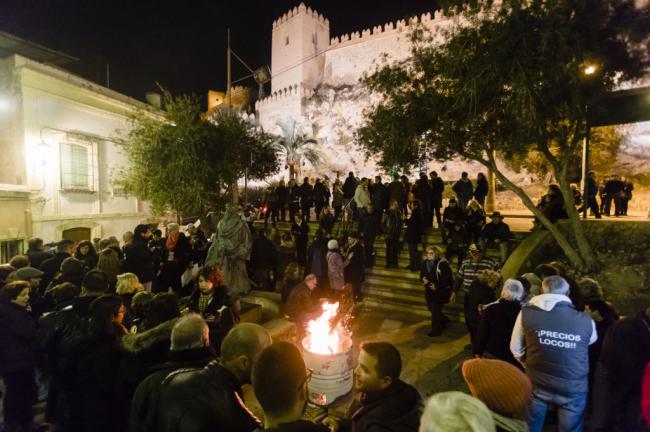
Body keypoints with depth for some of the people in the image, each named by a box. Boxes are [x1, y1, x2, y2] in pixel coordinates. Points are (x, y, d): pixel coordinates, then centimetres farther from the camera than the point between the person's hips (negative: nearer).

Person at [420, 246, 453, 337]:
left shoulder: (443, 264, -20)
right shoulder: (425, 262, 0)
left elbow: (448, 278, -18)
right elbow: (422, 273, 14)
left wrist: (437, 286, -22)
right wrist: (423, 278, -9)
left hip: (440, 292, -7)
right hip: (429, 291, 7)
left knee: (435, 311, -2)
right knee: (431, 309, 20)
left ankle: (436, 330, 16)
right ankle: (444, 321, 45)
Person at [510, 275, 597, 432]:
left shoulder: (526, 313, -15)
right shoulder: (586, 320, -16)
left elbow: (516, 349, -3)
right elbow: (592, 341, 8)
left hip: (537, 384, 0)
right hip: (573, 389, 0)